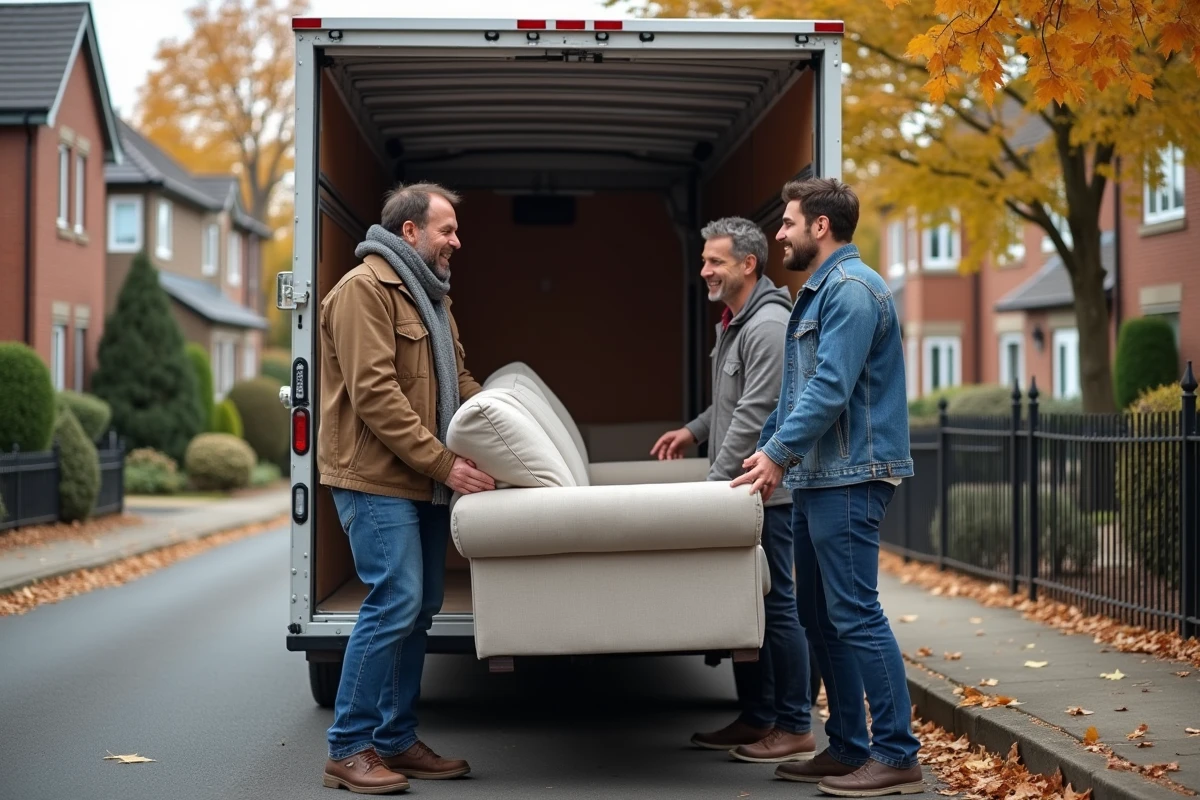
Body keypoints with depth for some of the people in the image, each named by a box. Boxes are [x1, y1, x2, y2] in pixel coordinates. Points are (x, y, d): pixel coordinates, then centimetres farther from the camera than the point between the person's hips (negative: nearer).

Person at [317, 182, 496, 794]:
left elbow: (459, 382, 22)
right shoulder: (365, 288, -11)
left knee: (419, 608, 9)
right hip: (378, 478, -9)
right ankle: (348, 750, -5)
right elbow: (374, 394, -19)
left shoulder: (430, 295, 20)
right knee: (396, 602, -13)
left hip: (423, 482, 10)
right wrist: (444, 462, -20)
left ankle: (396, 741, 17)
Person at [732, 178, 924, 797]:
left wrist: (778, 452, -21)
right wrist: (766, 448, 21)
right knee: (819, 616, 12)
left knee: (854, 615, -10)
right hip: (817, 477, 11)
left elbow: (831, 387, -21)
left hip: (849, 478, -11)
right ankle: (848, 748, 19)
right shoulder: (816, 293, 20)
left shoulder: (852, 289, -13)